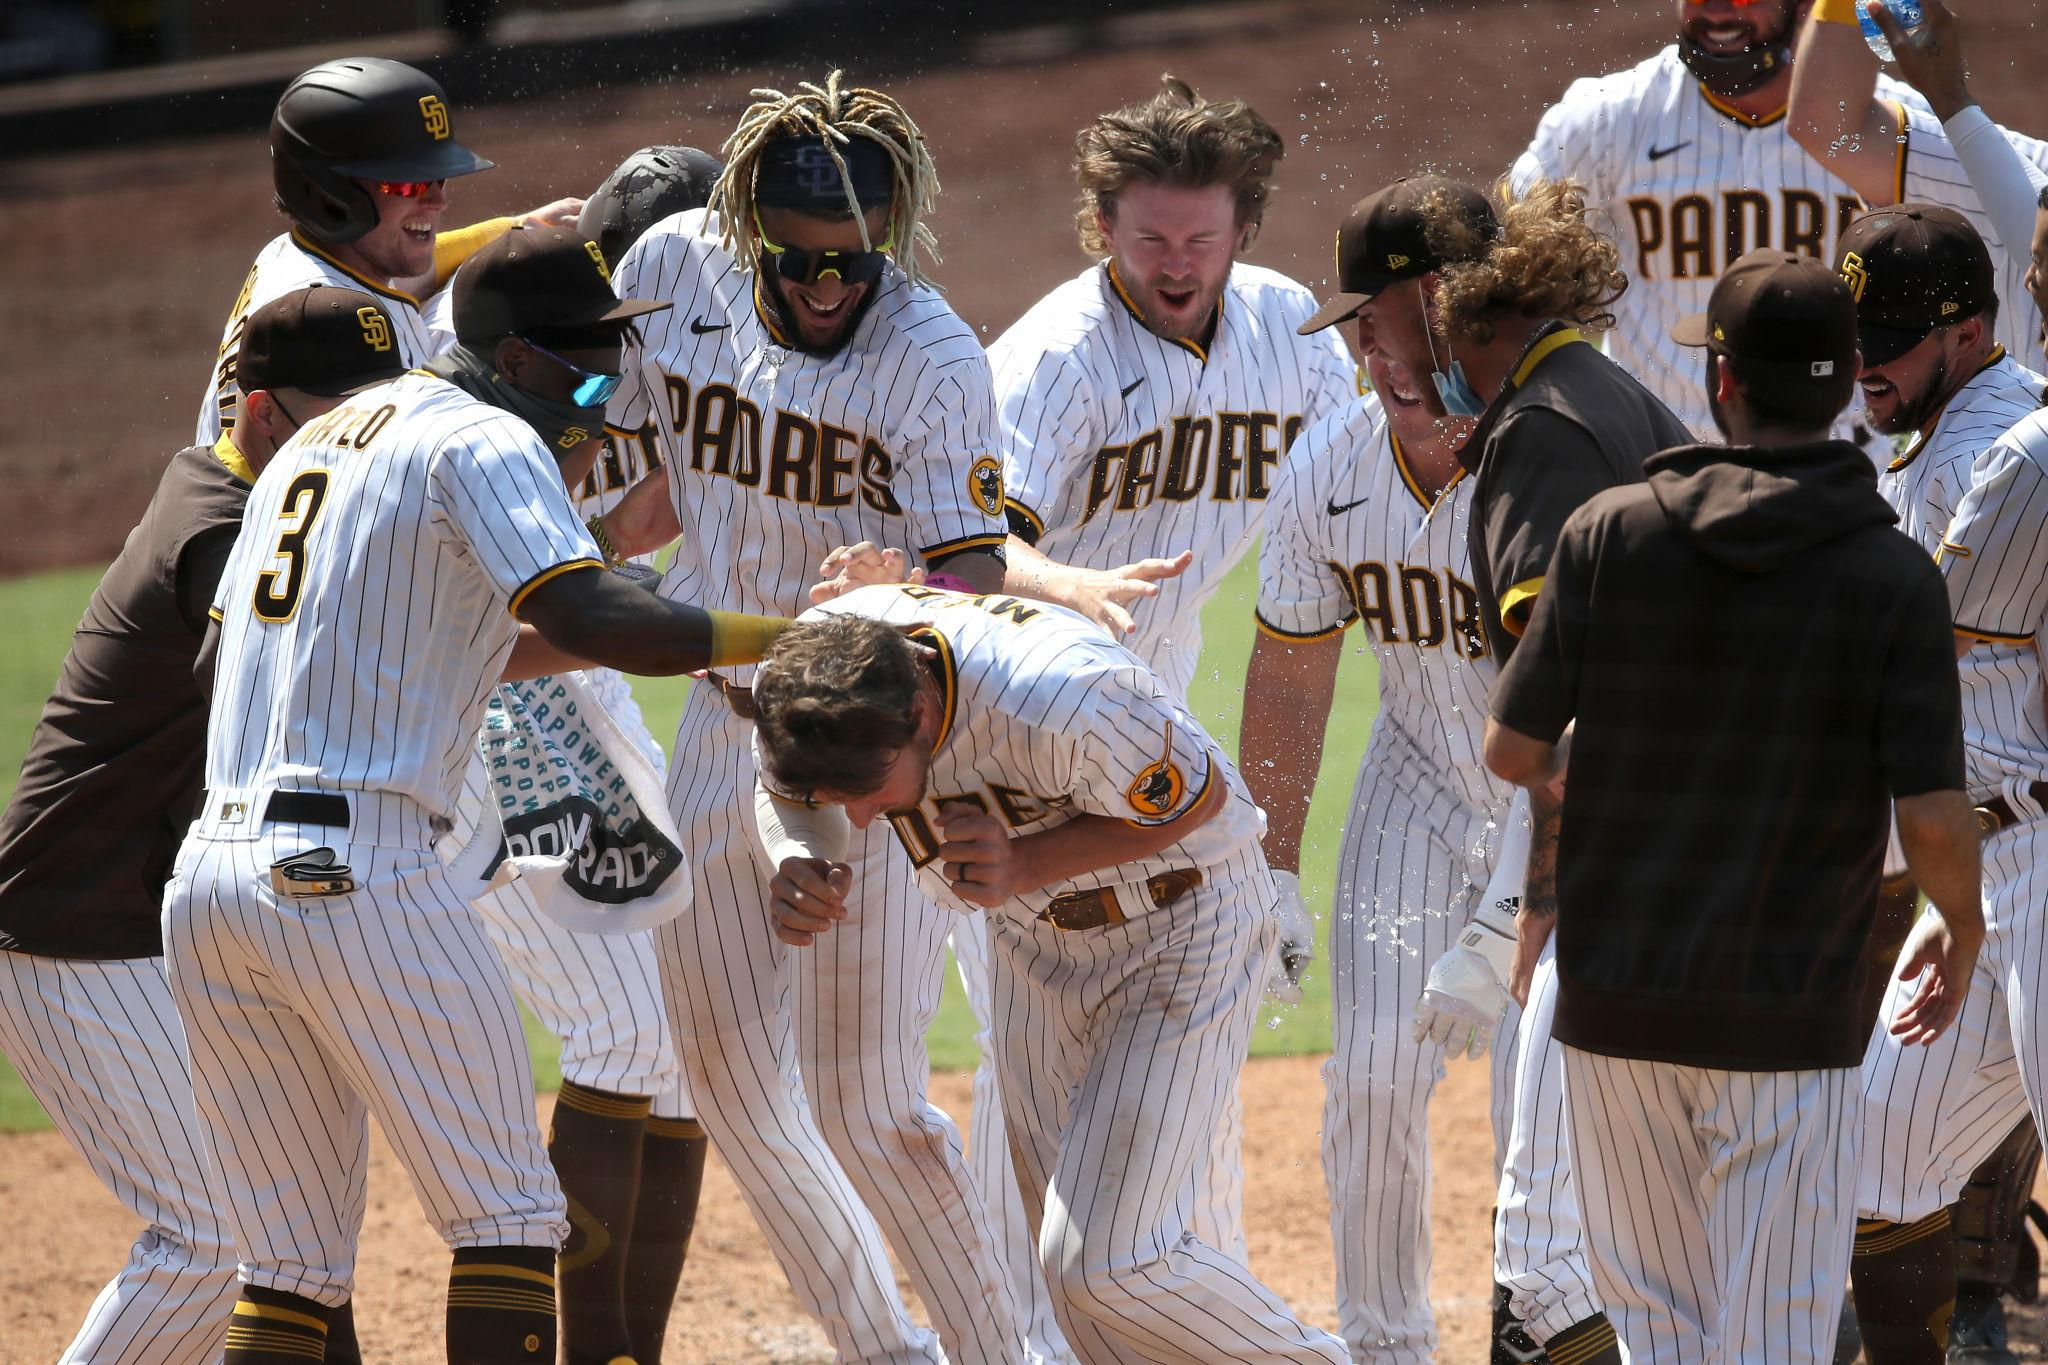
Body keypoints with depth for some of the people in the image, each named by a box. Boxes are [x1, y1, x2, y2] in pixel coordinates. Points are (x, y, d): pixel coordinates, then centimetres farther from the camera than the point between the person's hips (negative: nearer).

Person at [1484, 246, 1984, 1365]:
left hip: (1613, 1011, 2)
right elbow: (1935, 819, -12)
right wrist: (1959, 935, 9)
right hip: (1790, 1021, -2)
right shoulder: (1894, 577, -8)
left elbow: (1512, 751, -1)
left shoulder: (1609, 532, -4)